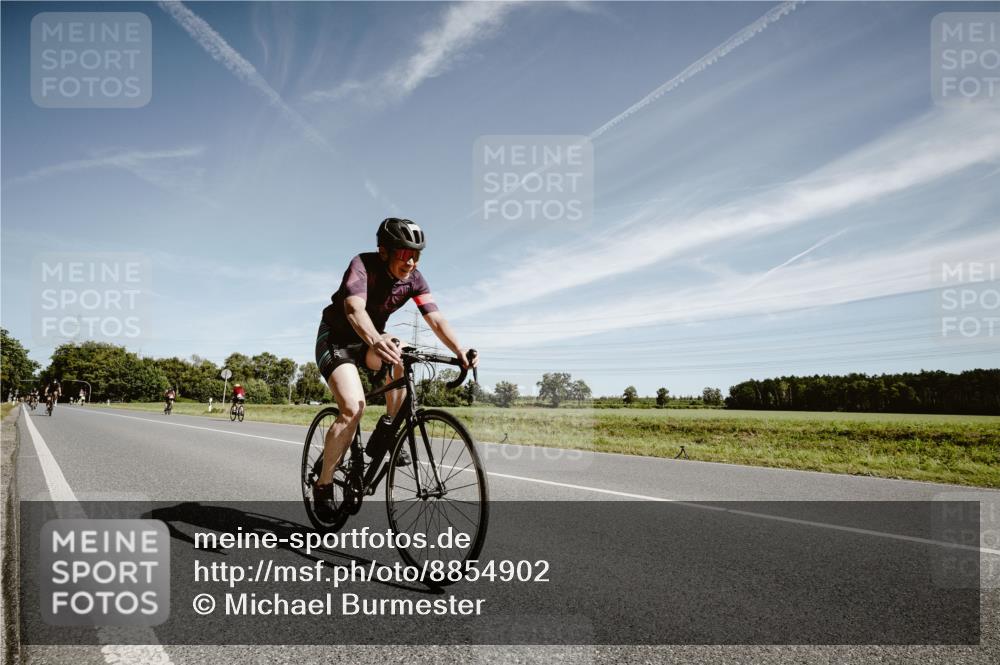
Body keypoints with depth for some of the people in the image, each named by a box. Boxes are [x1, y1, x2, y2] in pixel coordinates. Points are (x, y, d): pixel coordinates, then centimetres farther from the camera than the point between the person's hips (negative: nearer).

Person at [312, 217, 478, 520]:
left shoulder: (414, 279, -13)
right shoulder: (362, 265, -27)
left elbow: (436, 319, -22)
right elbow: (354, 308, -45)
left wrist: (460, 352, -40)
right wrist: (376, 341, -65)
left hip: (369, 340, 5)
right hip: (336, 338, -5)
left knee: (400, 358, -29)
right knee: (353, 408, -23)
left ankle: (386, 431, -9)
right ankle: (323, 485, -6)